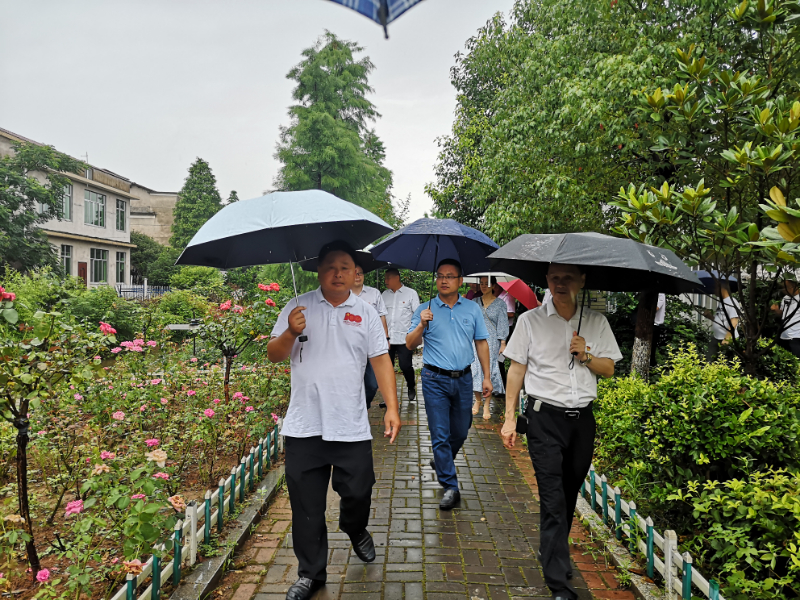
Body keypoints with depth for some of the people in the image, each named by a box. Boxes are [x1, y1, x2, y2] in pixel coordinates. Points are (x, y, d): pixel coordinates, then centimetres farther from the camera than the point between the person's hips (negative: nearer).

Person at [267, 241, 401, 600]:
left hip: (351, 426, 0)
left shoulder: (366, 314, 6)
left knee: (358, 491, 7)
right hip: (304, 426, 0)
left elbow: (380, 361, 3)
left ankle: (356, 531, 42)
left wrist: (392, 407, -6)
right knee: (306, 505, 8)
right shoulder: (298, 307, 3)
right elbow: (274, 355, 3)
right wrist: (291, 333, -18)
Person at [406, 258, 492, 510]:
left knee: (460, 432, 15)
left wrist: (487, 376, 4)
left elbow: (481, 343, 9)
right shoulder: (425, 310, 0)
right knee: (440, 434, -2)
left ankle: (442, 462, 43)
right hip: (435, 380, -2)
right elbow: (410, 344, -3)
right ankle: (450, 487, 8)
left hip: (463, 379, 3)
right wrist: (422, 325, -22)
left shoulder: (472, 309, 6)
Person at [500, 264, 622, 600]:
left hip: (582, 418, 3)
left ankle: (552, 552, 38)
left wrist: (586, 356, -11)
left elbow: (609, 369, 11)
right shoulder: (530, 320, -1)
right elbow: (516, 370, 1)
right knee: (552, 499, -5)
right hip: (545, 417, -3)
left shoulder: (597, 322, 6)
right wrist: (510, 418, -2)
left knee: (570, 493, 15)